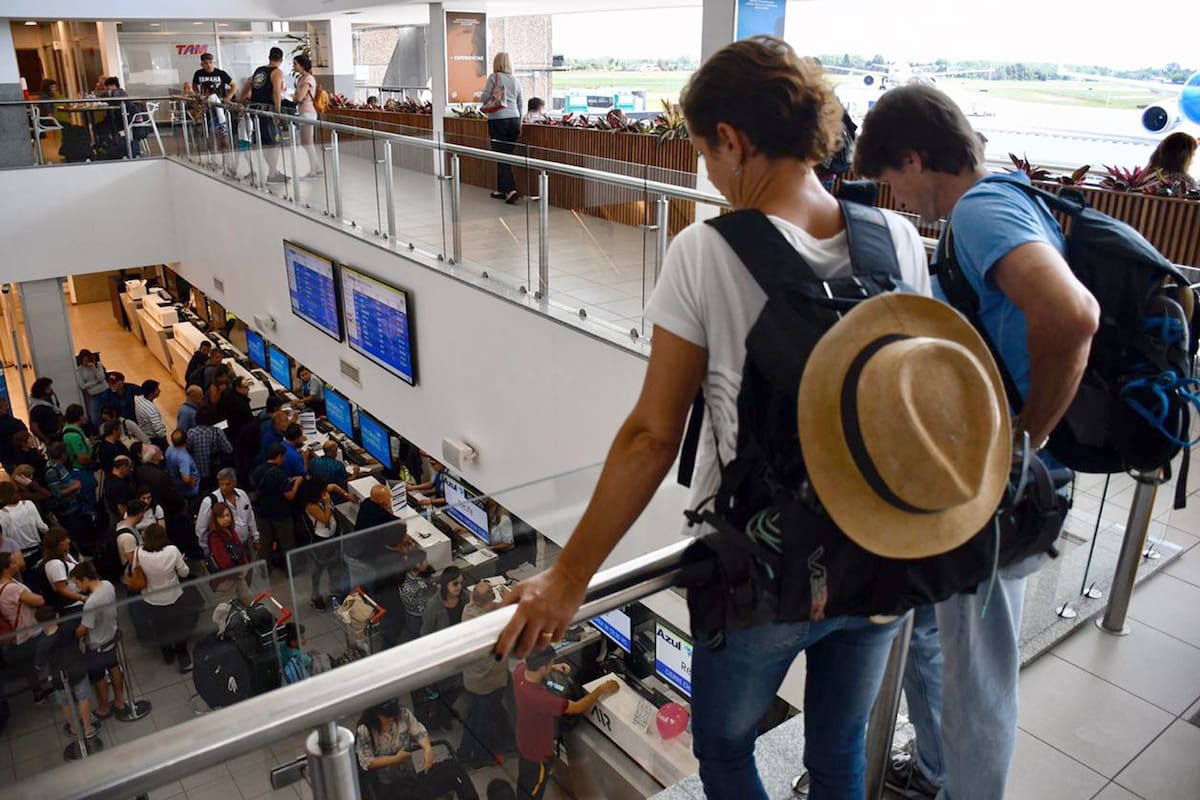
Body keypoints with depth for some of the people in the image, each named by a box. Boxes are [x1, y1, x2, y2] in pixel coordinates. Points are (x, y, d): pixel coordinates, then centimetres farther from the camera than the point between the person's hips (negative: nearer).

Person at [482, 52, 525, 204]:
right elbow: (521, 103, 12)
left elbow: (485, 98, -6)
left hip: (498, 119, -5)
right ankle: (501, 189, 19)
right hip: (514, 119, 5)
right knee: (507, 156, 12)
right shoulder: (516, 80, 9)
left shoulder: (493, 77, -5)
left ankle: (511, 190, -17)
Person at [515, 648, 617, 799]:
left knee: (525, 783, 34)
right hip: (537, 751, -7)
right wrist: (601, 690, -21)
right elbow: (577, 708, -33)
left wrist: (553, 667, -4)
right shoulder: (539, 697, -45)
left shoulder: (520, 670, -23)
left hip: (524, 741, 7)